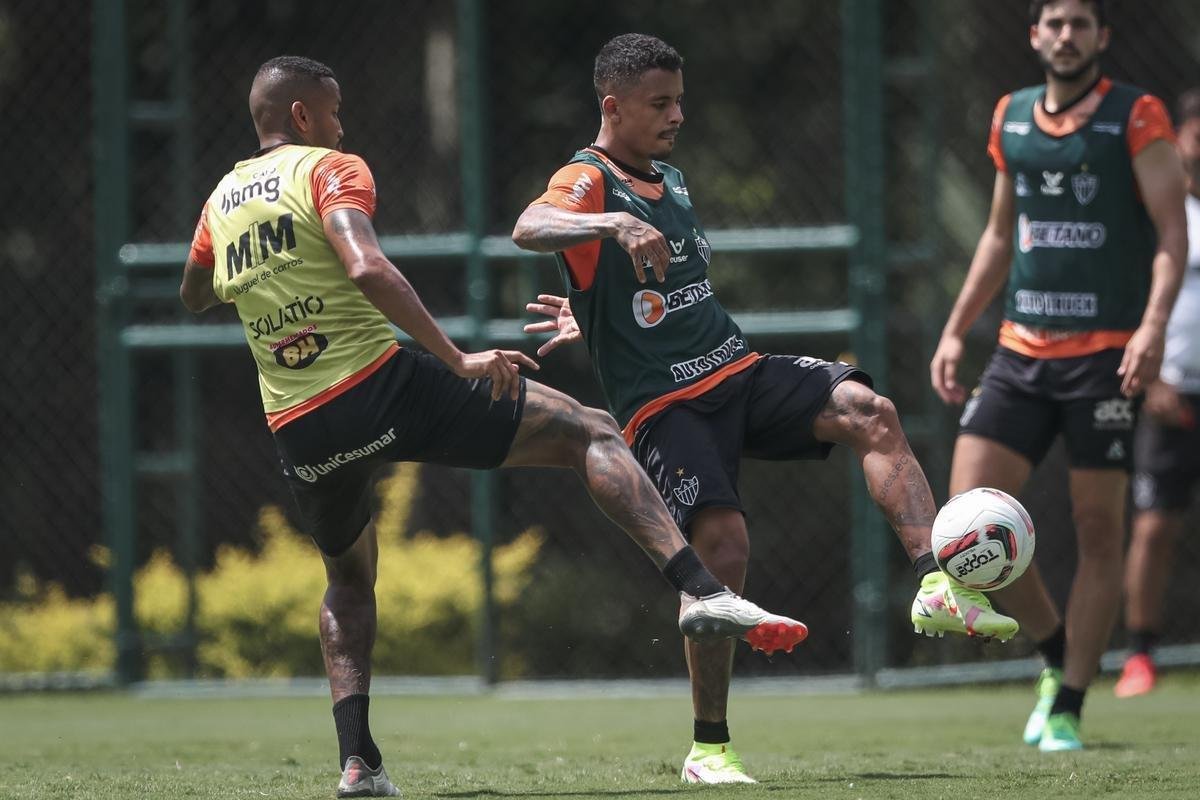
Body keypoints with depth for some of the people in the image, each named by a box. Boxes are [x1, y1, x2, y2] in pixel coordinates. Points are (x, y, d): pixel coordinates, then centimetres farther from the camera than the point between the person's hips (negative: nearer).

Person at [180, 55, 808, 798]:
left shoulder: (220, 201, 15)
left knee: (349, 578, 30)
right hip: (379, 384, -6)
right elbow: (367, 269, -22)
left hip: (299, 426, 6)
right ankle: (703, 591, -18)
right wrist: (457, 360, -20)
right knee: (590, 432, 1)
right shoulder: (330, 169, -3)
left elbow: (192, 296, 34)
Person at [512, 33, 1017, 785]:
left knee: (870, 411, -19)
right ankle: (709, 749, -9)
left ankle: (937, 587, -28)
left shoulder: (671, 179, 18)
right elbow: (529, 229, -32)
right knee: (724, 543, -21)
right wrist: (613, 225, -48)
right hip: (664, 406, -7)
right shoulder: (587, 180, -7)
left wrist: (596, 316, 22)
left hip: (740, 372, 7)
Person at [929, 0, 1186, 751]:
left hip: (1107, 351, -5)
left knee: (1098, 531, -2)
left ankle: (1068, 706, 5)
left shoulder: (1137, 117, -3)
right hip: (1021, 351, 5)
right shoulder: (1011, 117, 13)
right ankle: (1057, 653, 15)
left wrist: (1154, 323, -23)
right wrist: (955, 332, 18)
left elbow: (1172, 231, -8)